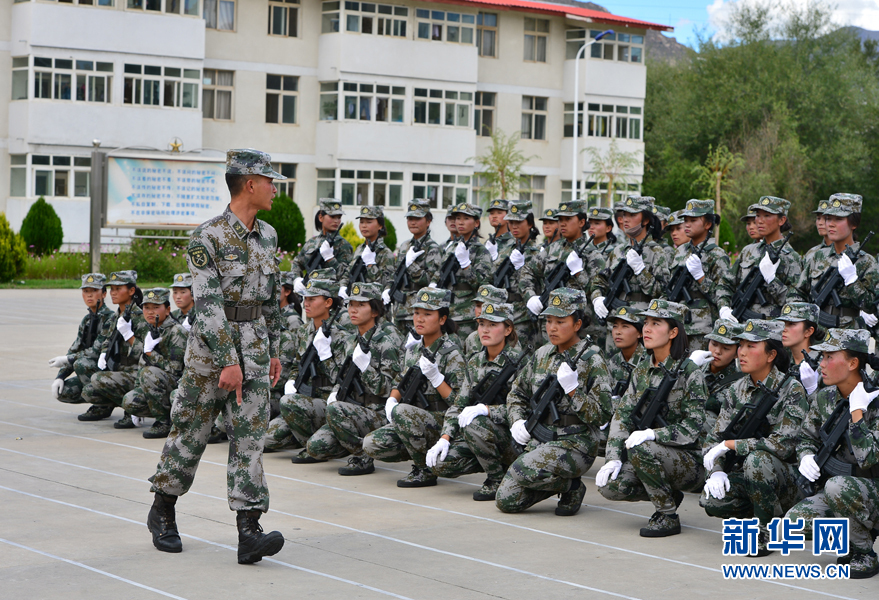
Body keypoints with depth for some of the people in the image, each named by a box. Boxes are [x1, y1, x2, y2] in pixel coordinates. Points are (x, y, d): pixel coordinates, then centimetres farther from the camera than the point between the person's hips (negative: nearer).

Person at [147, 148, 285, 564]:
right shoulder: (207, 238, -13)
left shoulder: (267, 236, 9)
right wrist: (227, 362, -22)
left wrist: (273, 351, 16)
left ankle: (249, 533, -8)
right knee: (190, 433, 6)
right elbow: (208, 304, -18)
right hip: (210, 346, -5)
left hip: (254, 346, 5)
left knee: (249, 437, -3)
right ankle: (162, 512, 27)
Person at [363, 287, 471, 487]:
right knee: (371, 444, -13)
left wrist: (435, 377, -23)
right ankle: (427, 452, 6)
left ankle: (426, 470, -17)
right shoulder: (413, 349, 10)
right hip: (416, 422, 7)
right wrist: (391, 400, -2)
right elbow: (401, 385, 20)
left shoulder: (452, 354, -10)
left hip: (445, 424, -7)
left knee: (402, 412, -34)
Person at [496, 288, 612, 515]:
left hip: (575, 444, -6)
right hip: (538, 441, 6)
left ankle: (571, 486, -5)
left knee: (521, 471, -31)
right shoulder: (542, 355, 9)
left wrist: (572, 389, -22)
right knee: (506, 501, -4)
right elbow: (517, 393, 21)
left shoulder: (592, 361, -8)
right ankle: (559, 483, 16)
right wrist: (517, 420, 3)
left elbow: (601, 415, -12)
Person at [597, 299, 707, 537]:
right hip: (655, 453, 6)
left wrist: (652, 435, -30)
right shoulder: (642, 370, 7)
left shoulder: (690, 373, -13)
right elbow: (623, 414, 3)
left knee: (640, 449, -34)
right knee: (609, 485, -16)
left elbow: (691, 429, -17)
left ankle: (668, 517, -14)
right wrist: (613, 457, -10)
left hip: (689, 461, -6)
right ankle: (669, 495, 11)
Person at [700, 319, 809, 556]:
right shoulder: (736, 391, 4)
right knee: (711, 501, -24)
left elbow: (782, 444, -23)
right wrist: (716, 470, -15)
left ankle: (767, 531, -14)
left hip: (788, 481, -5)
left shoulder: (791, 390, -13)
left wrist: (729, 445, -20)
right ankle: (764, 510, 6)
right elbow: (713, 438, 6)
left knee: (757, 459, -36)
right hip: (745, 475, 5)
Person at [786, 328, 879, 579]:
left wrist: (857, 410, -25)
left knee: (837, 486, -37)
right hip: (835, 492, 6)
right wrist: (807, 457, -6)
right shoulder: (825, 398, 4)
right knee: (793, 522, -20)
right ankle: (852, 539, 6)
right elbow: (807, 438, 16)